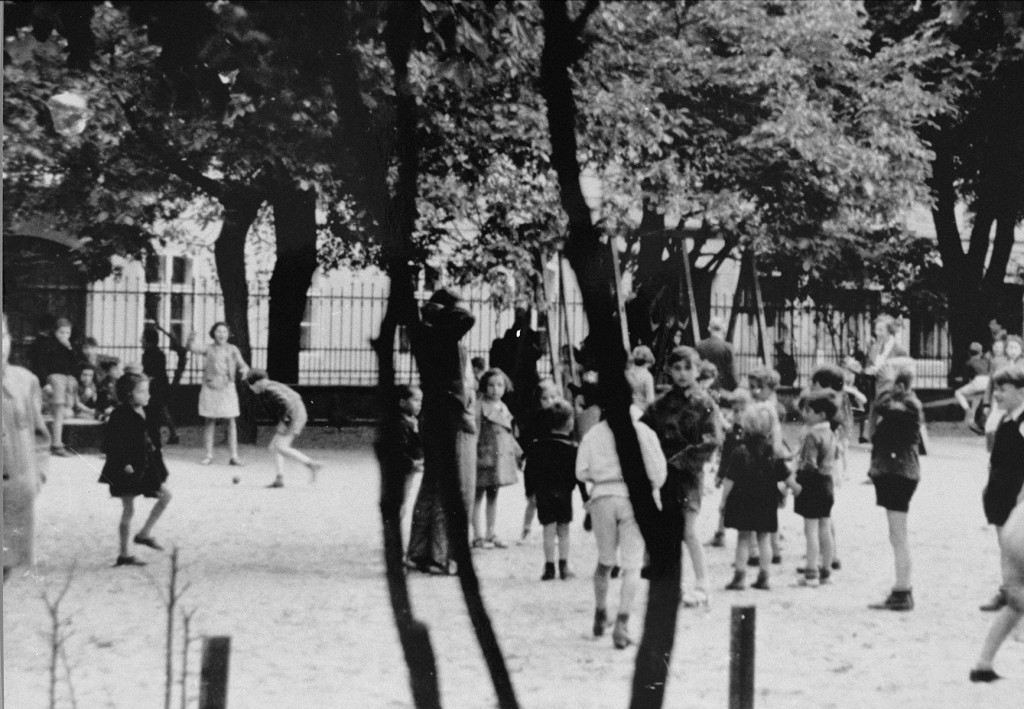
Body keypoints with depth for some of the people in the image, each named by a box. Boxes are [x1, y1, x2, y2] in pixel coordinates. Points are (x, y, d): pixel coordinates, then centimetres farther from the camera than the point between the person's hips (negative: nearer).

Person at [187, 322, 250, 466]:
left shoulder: (233, 350, 5)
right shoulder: (209, 349, 3)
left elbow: (242, 366, 1)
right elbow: (191, 347, -10)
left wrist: (244, 370, -23)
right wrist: (191, 339, -33)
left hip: (227, 388, 0)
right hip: (210, 388, 0)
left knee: (231, 421, -3)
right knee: (210, 421, 3)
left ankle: (234, 457, -2)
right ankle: (208, 455, 10)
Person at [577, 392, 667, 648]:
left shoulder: (594, 433, 7)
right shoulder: (644, 432, 1)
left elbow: (581, 471, 3)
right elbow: (658, 470, -1)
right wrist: (654, 491, 19)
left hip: (602, 496, 2)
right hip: (634, 497, -2)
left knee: (605, 560, 20)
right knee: (631, 565, 1)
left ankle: (600, 616, 30)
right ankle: (622, 624, -10)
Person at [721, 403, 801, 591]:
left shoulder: (740, 450, -14)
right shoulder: (772, 451, -3)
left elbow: (730, 478, -13)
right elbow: (785, 476, 3)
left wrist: (723, 498, -6)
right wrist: (798, 488, 18)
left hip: (743, 501, -3)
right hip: (766, 500, 3)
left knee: (743, 537, 4)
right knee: (764, 537, 10)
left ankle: (740, 576, 2)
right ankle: (764, 577, 11)